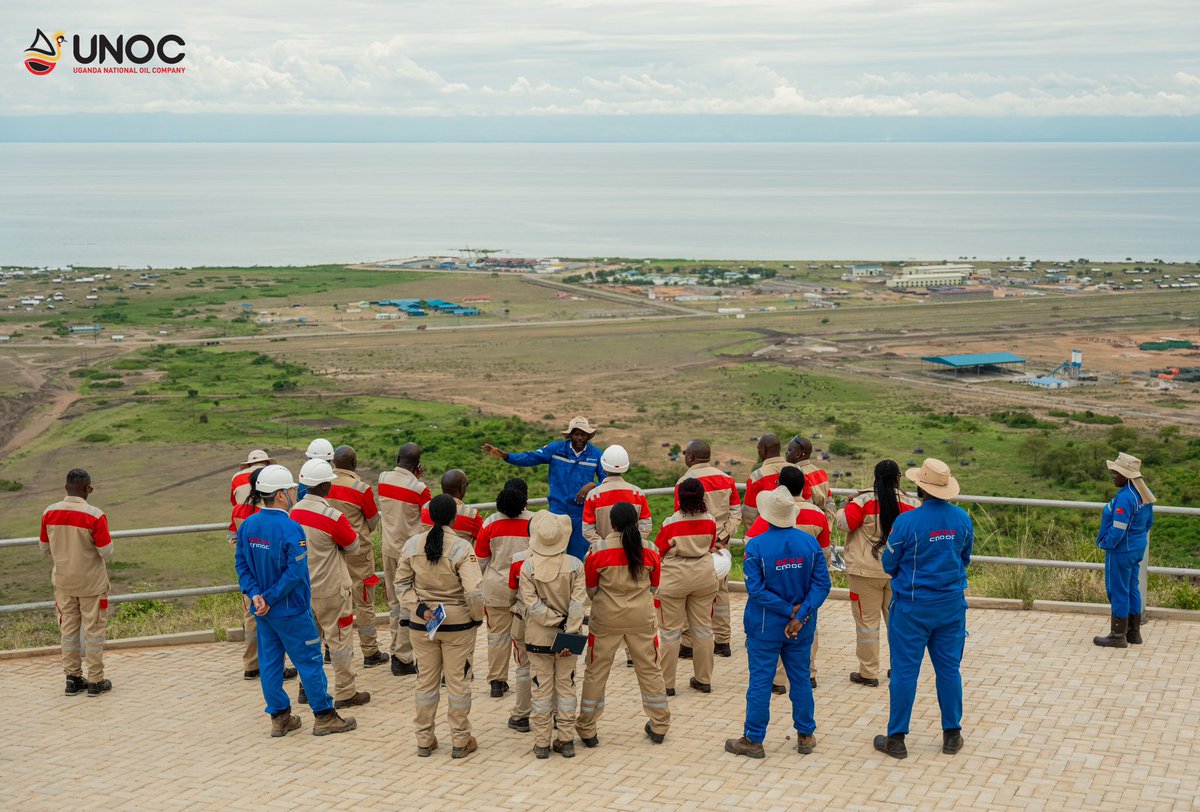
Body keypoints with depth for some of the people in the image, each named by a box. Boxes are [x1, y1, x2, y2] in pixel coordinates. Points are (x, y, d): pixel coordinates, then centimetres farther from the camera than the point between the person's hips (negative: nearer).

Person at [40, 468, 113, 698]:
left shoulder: (49, 513, -6)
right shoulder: (95, 515, -21)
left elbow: (44, 548, 5)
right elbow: (107, 553, -17)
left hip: (63, 581, 4)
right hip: (91, 583, -4)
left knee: (69, 628, 14)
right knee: (93, 629, 6)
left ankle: (73, 678, 19)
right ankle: (96, 681, 12)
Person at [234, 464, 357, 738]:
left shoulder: (248, 525, 0)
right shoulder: (291, 529, -21)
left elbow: (242, 563, 2)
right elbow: (295, 572, -24)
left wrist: (255, 594, -5)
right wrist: (269, 599, -16)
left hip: (263, 610, 7)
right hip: (291, 611, -7)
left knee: (270, 662, 13)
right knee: (310, 661, 4)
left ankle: (279, 717, 20)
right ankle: (324, 717, 13)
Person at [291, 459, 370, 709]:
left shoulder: (295, 511, -2)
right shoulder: (332, 516, -22)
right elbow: (352, 545, -8)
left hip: (303, 586, 7)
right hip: (330, 588, -7)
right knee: (340, 639, 5)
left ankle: (307, 687, 28)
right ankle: (345, 693, 11)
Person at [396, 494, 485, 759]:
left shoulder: (412, 544, -4)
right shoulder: (461, 547, -17)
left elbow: (402, 583, 0)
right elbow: (474, 589, -21)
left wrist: (418, 608, -4)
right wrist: (477, 617, -6)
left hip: (422, 624, 3)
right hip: (458, 624, -3)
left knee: (426, 681, 15)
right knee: (458, 682, 9)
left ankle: (424, 740, 23)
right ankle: (460, 742, 18)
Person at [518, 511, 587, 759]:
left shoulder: (527, 567, -11)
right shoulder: (575, 565, -9)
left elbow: (532, 603, -15)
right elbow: (577, 603, -14)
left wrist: (556, 620, -11)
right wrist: (569, 630, -15)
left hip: (538, 636, -1)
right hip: (567, 636, 1)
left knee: (542, 688, 7)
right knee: (566, 685, 12)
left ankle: (542, 743, 11)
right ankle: (566, 741, 16)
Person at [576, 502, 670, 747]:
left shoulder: (598, 551, -12)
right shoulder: (650, 550, -6)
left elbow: (591, 588, 0)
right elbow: (654, 587, 7)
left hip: (606, 619, -2)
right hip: (642, 619, 2)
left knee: (596, 672, 9)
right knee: (650, 670, 15)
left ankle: (587, 730, 16)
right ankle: (659, 727, 24)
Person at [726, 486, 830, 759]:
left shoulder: (756, 546, -15)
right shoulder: (810, 542, -5)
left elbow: (756, 589, -19)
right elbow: (822, 584, -9)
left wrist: (789, 610, -13)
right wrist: (800, 615, -14)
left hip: (765, 627, -3)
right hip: (802, 627, 3)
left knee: (760, 681, 5)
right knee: (800, 678, 15)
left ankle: (753, 741, 13)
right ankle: (805, 736, 25)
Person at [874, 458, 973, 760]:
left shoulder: (906, 522, -18)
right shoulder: (962, 519, -3)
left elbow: (889, 564, -6)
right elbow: (965, 558, 10)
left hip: (912, 607, -4)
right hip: (951, 606, 4)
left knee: (905, 670, 4)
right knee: (949, 669, 13)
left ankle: (896, 739, 10)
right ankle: (952, 735, 21)